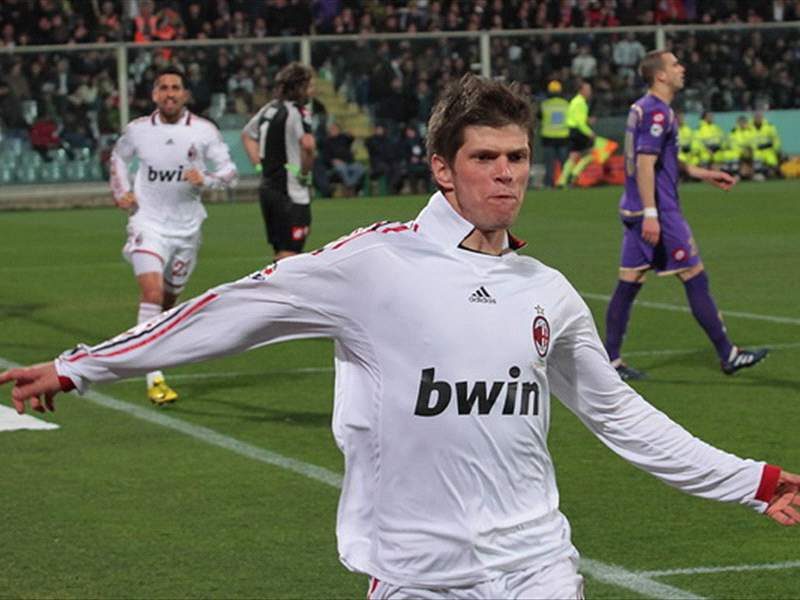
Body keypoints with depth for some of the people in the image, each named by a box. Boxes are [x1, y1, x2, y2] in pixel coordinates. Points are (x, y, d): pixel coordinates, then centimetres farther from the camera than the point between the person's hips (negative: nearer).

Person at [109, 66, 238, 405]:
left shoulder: (204, 131, -4)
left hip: (186, 228, 2)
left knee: (169, 301, 12)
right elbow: (118, 157, 19)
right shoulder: (137, 130, -2)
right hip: (148, 223, -2)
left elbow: (230, 172, -1)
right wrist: (121, 192, 5)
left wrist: (205, 180, -20)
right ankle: (154, 379, -22)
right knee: (152, 293, -20)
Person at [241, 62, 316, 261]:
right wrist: (304, 172, -14)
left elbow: (247, 134, 29)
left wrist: (260, 165, 20)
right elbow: (307, 144, -31)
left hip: (268, 187, 9)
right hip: (291, 193, -8)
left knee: (281, 254, 16)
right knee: (289, 254, -8)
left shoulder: (269, 108, 12)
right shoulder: (296, 112, -13)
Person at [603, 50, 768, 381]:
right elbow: (645, 164, -22)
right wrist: (650, 214, -26)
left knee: (628, 284, 8)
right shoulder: (657, 112, -15)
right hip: (659, 211, -10)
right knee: (696, 279, -2)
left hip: (634, 211, 10)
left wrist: (702, 173, 30)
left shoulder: (642, 108, 16)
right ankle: (728, 355, 3)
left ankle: (610, 360, 7)